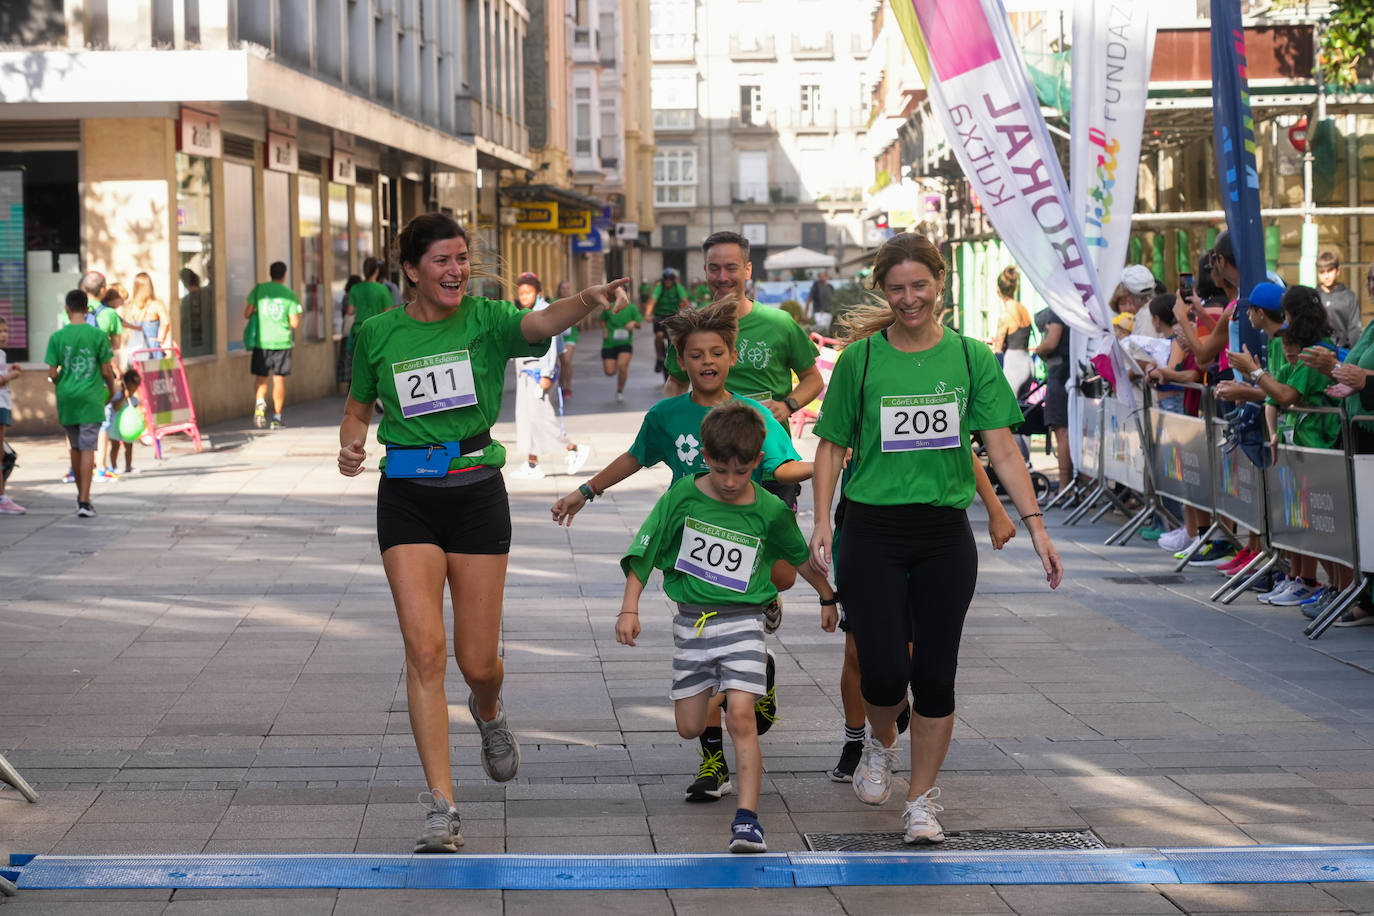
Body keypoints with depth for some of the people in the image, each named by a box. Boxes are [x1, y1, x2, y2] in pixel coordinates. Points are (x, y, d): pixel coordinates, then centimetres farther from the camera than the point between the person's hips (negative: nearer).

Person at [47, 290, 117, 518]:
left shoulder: (57, 337, -3)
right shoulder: (98, 335, -7)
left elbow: (52, 374, -3)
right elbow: (106, 371, -5)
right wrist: (112, 389, 15)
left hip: (66, 397, 2)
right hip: (91, 399, -2)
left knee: (75, 447, 17)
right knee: (87, 449, -3)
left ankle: (82, 494, 28)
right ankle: (84, 501, -11)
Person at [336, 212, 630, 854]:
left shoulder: (485, 319, -4)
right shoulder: (377, 334, 2)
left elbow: (541, 323, -25)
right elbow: (358, 404, 18)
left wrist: (589, 301, -46)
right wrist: (351, 444, -5)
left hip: (476, 490, 0)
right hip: (407, 495, 0)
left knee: (479, 662, 3)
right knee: (425, 649, -12)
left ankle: (488, 712, 43)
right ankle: (441, 809, -7)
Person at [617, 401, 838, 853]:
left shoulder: (770, 511, -6)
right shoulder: (683, 496, -6)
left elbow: (801, 557, 13)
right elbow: (644, 550, 0)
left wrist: (827, 598, 25)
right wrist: (629, 608, -8)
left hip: (742, 620, -3)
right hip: (691, 620, 3)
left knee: (740, 716, -19)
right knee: (690, 727, 10)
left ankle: (747, 819, -19)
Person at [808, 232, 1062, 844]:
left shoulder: (970, 357, 3)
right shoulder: (861, 358, 0)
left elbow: (1002, 449, 0)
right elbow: (832, 446, 5)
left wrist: (1035, 524, -8)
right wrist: (822, 523, -5)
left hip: (945, 535, 1)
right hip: (872, 533, -1)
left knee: (935, 675, 2)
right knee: (884, 671, -8)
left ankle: (922, 801, 17)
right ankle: (881, 742, 28)